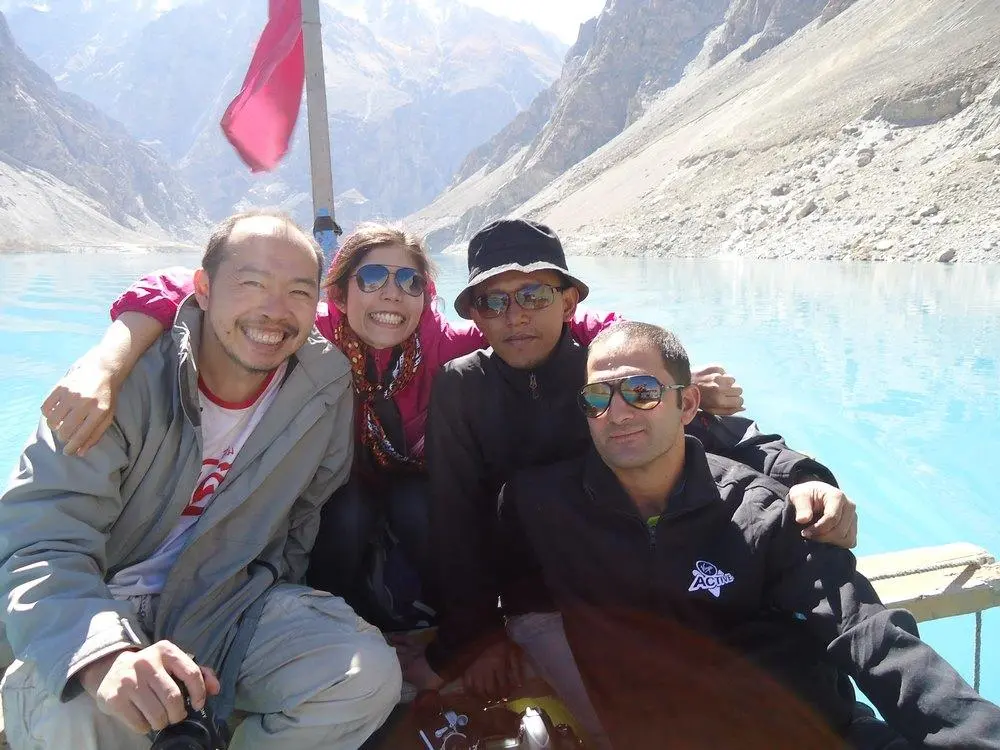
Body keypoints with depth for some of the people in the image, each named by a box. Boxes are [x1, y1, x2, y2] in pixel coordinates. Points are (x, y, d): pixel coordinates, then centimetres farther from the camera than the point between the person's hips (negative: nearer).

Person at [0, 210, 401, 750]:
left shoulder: (328, 383, -8)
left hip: (230, 612, 3)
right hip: (98, 614, -3)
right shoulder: (129, 379, -18)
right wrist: (108, 657, -43)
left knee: (369, 675, -19)